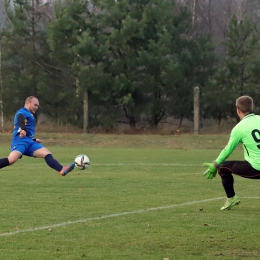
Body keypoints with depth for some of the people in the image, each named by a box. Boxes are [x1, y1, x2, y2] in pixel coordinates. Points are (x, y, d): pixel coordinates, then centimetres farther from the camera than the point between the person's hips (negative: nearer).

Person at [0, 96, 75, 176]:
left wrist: (34, 139, 51)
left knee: (47, 154, -7)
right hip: (21, 140, -9)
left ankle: (62, 170, -25)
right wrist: (23, 130, -43)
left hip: (29, 142, 9)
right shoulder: (22, 112, 1)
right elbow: (20, 119, -24)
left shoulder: (29, 115, 32)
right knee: (12, 160, -31)